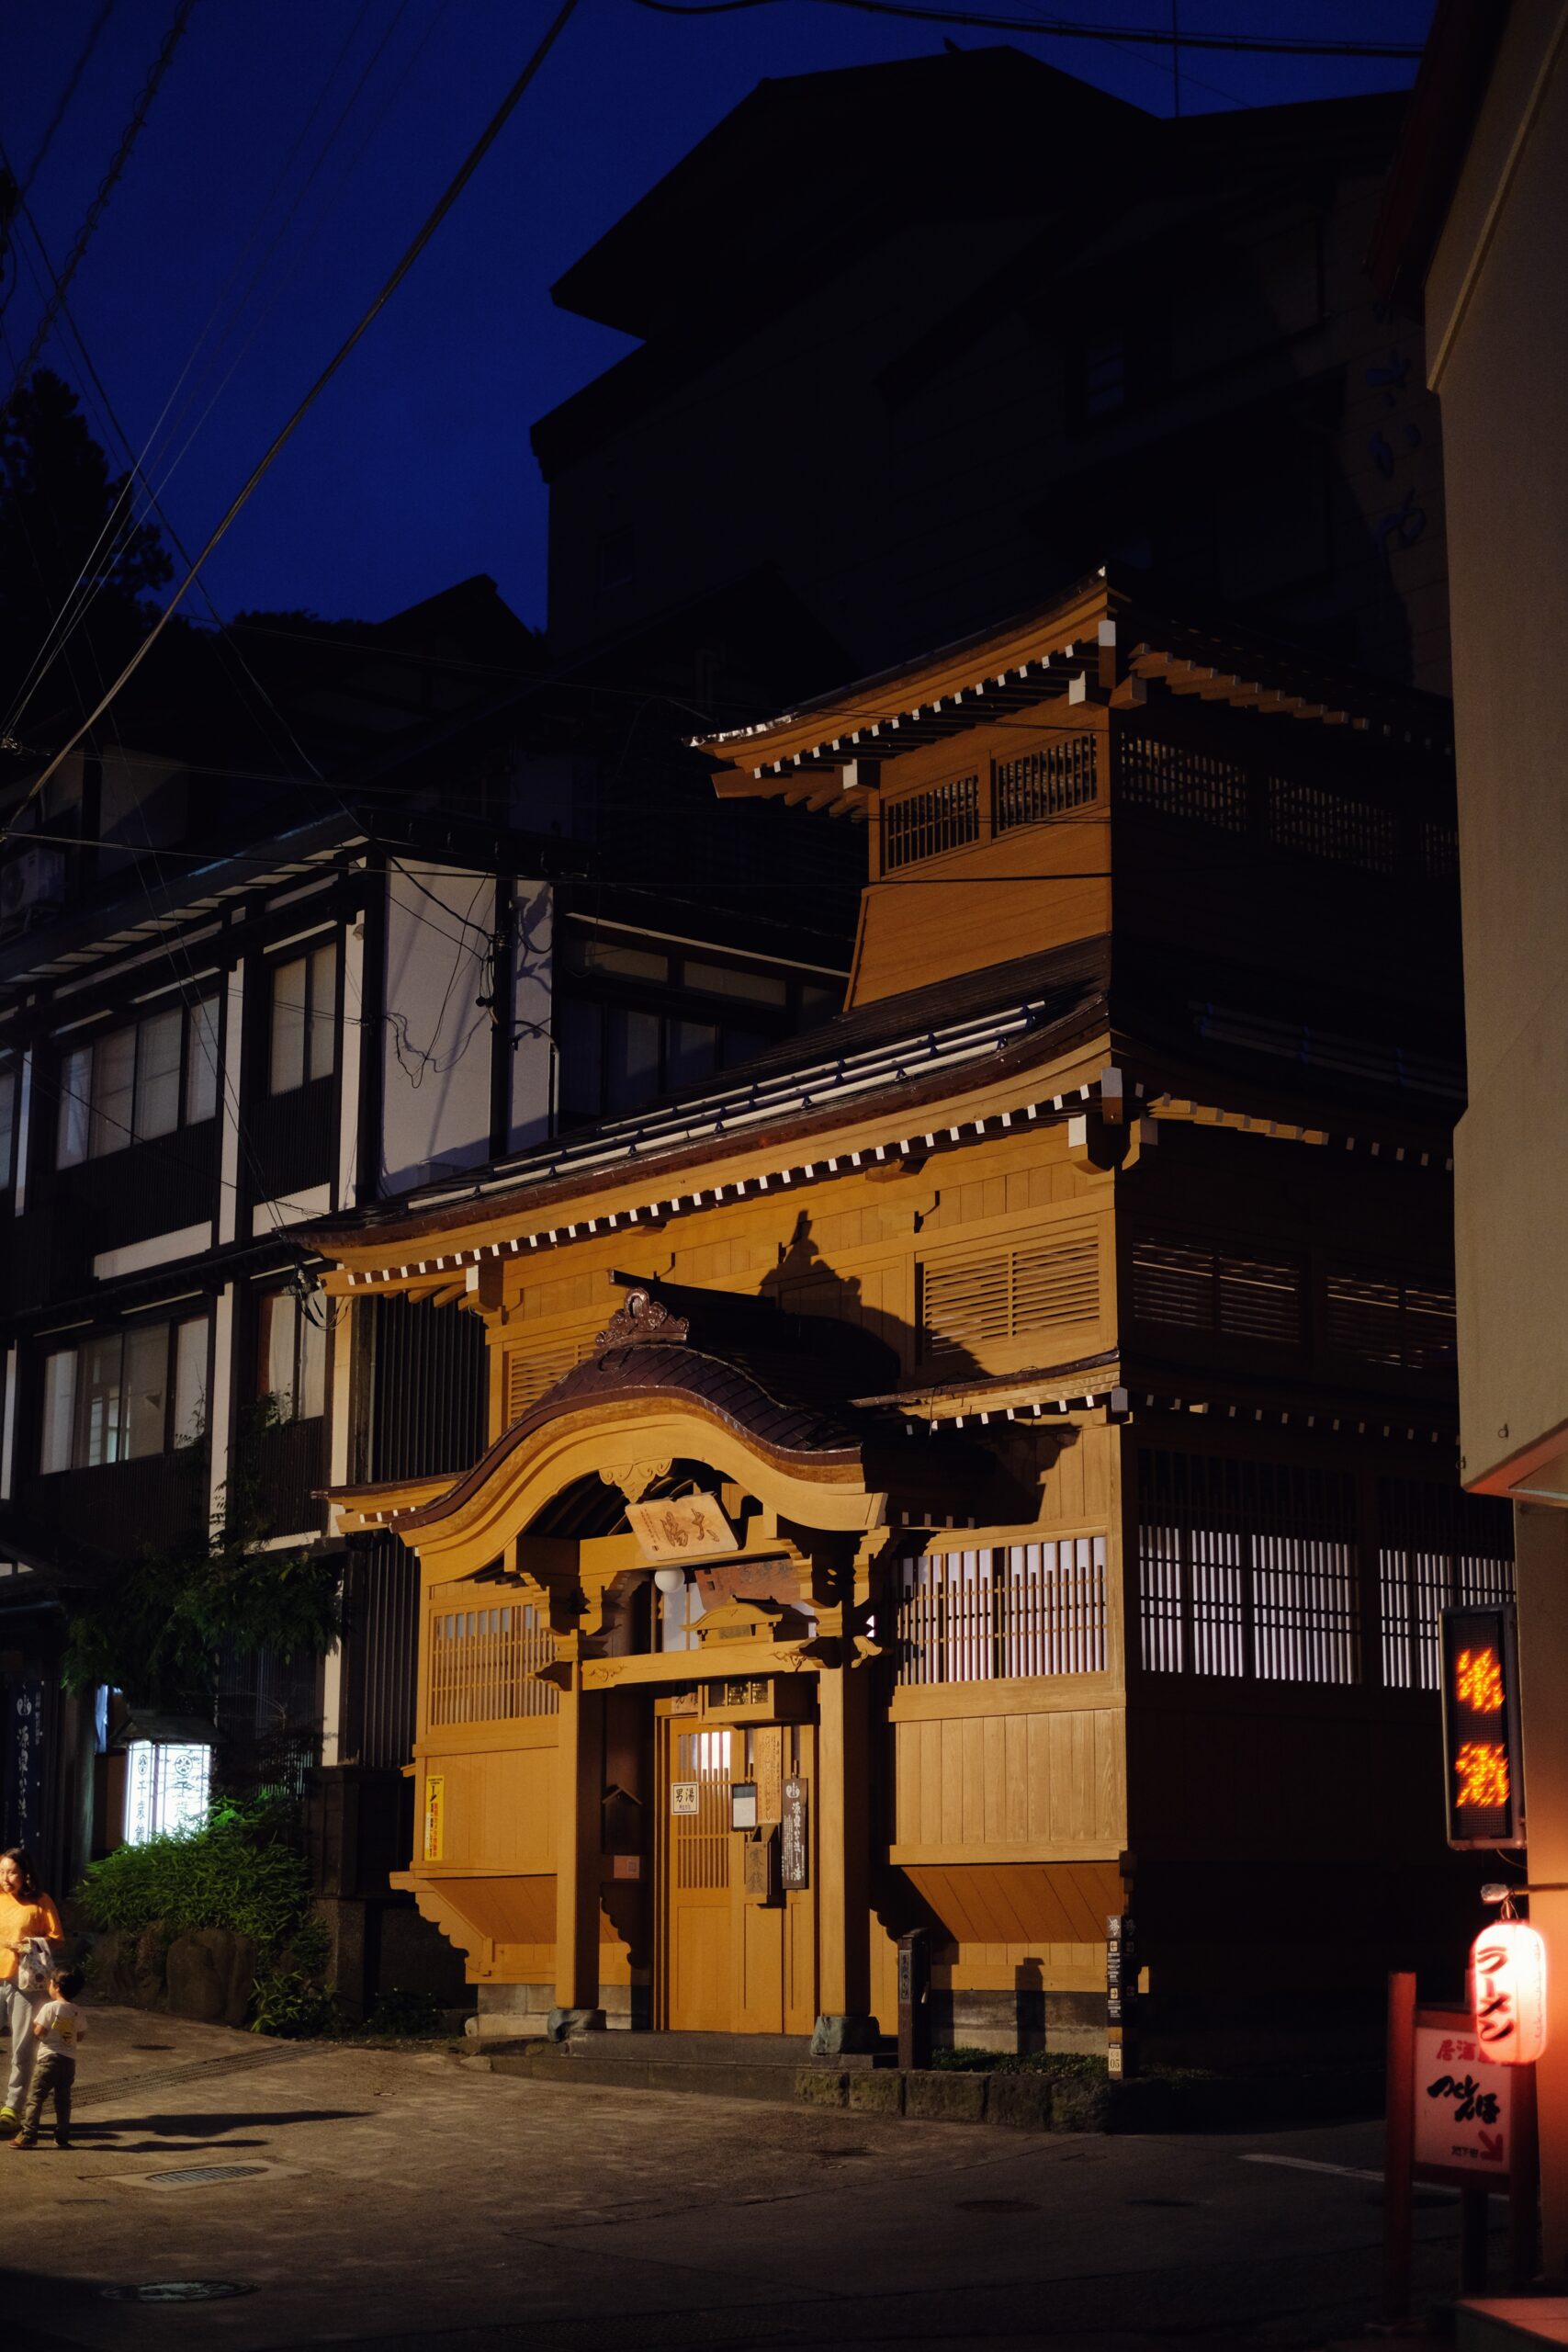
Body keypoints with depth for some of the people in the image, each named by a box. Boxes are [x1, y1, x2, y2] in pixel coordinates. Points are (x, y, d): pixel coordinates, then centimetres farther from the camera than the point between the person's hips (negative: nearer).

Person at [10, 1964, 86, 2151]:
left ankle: (28, 2135, -9)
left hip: (49, 2058, -6)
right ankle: (62, 2137, 12)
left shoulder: (50, 2007, -12)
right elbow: (80, 2035, 9)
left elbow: (38, 2032, -13)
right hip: (69, 2060, 6)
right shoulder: (77, 2011, 6)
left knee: (35, 2096, -3)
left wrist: (33, 2026, 7)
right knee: (63, 2099, 11)